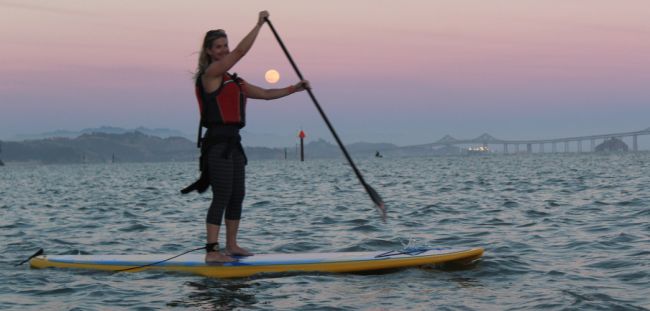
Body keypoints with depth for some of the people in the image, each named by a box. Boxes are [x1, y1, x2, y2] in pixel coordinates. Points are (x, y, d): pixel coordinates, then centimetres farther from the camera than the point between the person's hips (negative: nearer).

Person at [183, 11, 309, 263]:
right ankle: (212, 251, -10)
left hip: (232, 143, 9)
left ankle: (231, 246, 19)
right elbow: (241, 50, -15)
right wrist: (259, 24, -7)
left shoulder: (233, 81, 19)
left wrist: (294, 89, 11)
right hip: (218, 142, -9)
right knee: (222, 196, -11)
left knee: (237, 195, 11)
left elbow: (265, 94, 20)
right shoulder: (211, 73, -7)